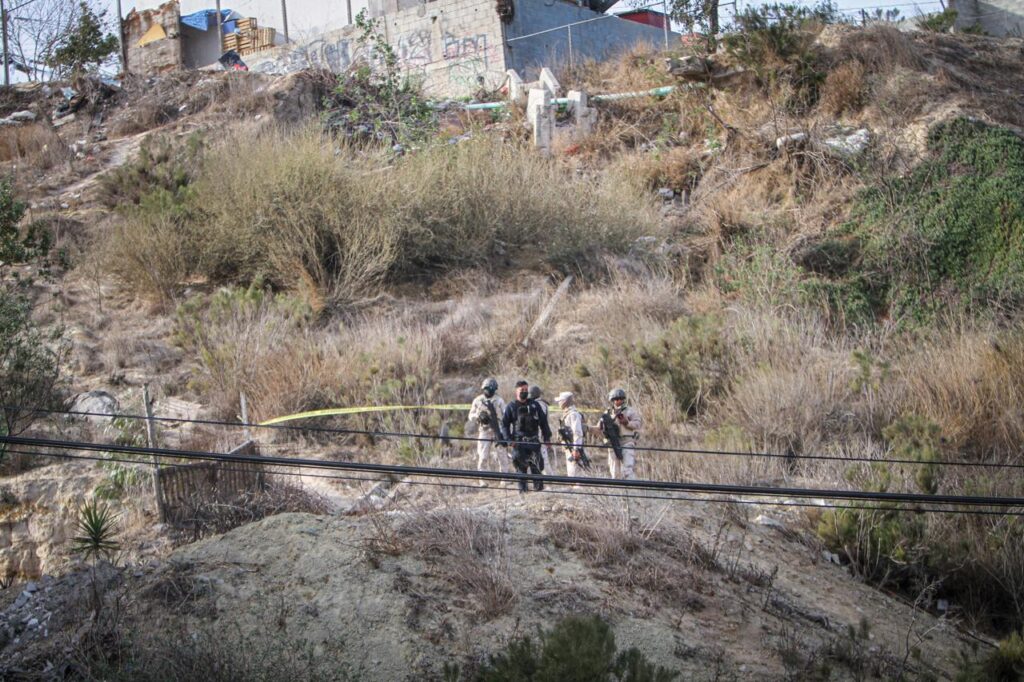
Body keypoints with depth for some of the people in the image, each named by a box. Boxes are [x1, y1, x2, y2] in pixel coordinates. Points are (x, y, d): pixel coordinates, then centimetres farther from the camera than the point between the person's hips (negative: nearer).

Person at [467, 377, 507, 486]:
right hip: (483, 432, 0)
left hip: (497, 431, 0)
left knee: (500, 456, -1)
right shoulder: (477, 401, 7)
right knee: (482, 457, -3)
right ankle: (483, 481, 2)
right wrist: (478, 415, -13)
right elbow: (471, 416, 8)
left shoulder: (499, 400, 6)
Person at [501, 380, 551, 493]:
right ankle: (522, 488, 3)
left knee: (536, 466, -2)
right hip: (519, 442, -2)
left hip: (534, 440, 2)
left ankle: (539, 487, 3)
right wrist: (508, 439, -8)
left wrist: (547, 437, 6)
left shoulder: (535, 405, 11)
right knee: (521, 466, -2)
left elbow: (543, 422, 13)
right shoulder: (511, 407, 5)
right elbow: (504, 424, 4)